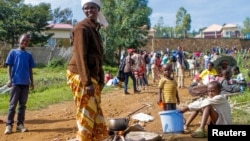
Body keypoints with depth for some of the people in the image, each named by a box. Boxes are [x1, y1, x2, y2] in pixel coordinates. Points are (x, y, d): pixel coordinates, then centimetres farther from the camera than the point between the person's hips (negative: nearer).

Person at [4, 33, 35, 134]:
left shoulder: (29, 55, 13)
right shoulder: (13, 52, 4)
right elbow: (9, 66, 1)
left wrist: (32, 82, 10)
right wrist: (9, 79, -9)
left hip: (25, 83, 3)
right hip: (16, 82, -3)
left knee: (23, 105, 7)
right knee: (13, 104, -2)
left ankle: (20, 124, 13)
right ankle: (9, 125, 3)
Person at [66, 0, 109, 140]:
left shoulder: (95, 29, 17)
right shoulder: (82, 27, -10)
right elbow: (80, 56, -19)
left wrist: (100, 80, 14)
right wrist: (87, 82, -24)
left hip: (92, 76, 9)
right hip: (81, 77, -9)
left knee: (96, 111, 14)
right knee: (86, 113, -4)